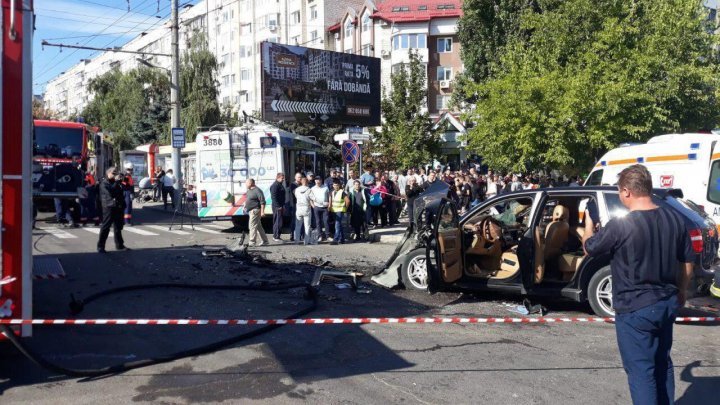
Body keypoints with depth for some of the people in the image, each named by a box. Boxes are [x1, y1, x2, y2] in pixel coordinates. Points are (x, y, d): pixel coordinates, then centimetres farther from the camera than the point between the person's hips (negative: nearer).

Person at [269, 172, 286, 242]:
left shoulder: (280, 185, 17)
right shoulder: (275, 185, -13)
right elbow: (273, 197, -19)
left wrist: (283, 206, 19)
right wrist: (278, 206, -20)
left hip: (280, 206, 10)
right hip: (277, 207, -10)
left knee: (276, 221, 14)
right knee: (278, 221, -8)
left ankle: (275, 236, 20)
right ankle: (276, 237, -4)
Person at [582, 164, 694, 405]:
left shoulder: (620, 226, -20)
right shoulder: (675, 219, -2)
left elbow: (589, 248, -3)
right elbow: (687, 262, 8)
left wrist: (589, 225, 18)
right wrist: (680, 293, 24)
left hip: (635, 308, -6)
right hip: (667, 304, 7)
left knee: (640, 370, 3)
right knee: (662, 362, 22)